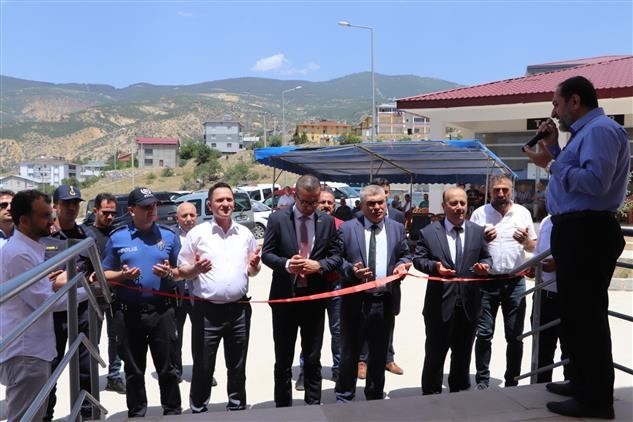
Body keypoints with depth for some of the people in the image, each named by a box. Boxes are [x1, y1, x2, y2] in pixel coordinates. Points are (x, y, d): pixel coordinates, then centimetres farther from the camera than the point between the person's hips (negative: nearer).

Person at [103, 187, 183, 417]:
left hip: (162, 310, 0)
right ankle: (136, 414, 28)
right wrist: (123, 275, -13)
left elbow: (181, 271, 9)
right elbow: (106, 275, 6)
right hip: (128, 312, 0)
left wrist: (169, 272, -12)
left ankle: (173, 412, 21)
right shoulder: (117, 238, 2)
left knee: (167, 368, 7)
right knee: (133, 370, 13)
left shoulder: (169, 235, 4)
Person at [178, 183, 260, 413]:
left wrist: (254, 265, -7)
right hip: (207, 310, -3)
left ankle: (237, 407, 31)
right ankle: (198, 409, 23)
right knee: (203, 367, 6)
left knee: (237, 366, 15)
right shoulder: (197, 233, -3)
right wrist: (196, 268, -19)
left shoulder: (245, 234, 7)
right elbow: (182, 271, 1)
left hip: (239, 309, 3)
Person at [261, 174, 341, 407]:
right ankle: (283, 407, 27)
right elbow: (266, 254, -3)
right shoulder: (277, 219, -5)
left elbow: (336, 256, 4)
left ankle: (313, 406, 27)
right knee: (283, 360, 12)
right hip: (284, 296, -1)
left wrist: (319, 265, -16)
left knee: (313, 359, 13)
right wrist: (286, 264, -22)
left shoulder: (327, 221, 1)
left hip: (315, 296, 2)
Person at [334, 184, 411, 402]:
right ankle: (344, 397, 24)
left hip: (385, 299, 3)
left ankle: (375, 396, 33)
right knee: (349, 351, 8)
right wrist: (351, 270, -17)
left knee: (379, 352, 15)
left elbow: (405, 255, 14)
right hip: (355, 299, -2)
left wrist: (402, 265, -7)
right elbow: (336, 258, 0)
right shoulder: (347, 228, -2)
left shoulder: (397, 228, 7)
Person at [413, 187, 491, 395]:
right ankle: (431, 395, 24)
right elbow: (418, 259, -1)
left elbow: (486, 257, 12)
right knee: (435, 354, 8)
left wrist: (484, 266, -11)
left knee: (463, 355, 18)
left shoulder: (478, 231, 5)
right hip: (440, 303, -3)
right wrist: (434, 266, -20)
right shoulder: (428, 232, -2)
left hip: (469, 304, 3)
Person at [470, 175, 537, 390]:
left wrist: (525, 240, -10)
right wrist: (482, 239, -13)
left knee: (515, 336, 8)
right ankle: (482, 380, 15)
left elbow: (533, 246, 11)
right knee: (484, 334, 3)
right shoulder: (479, 213, 2)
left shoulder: (523, 213, 6)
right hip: (487, 281, -1)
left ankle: (512, 381, 22)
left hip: (514, 282, 1)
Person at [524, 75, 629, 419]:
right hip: (577, 232, 11)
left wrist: (551, 164, -18)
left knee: (585, 314, -5)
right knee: (576, 312, 18)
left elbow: (595, 182, -26)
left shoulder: (600, 129, -13)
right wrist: (553, 148, 13)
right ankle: (583, 383, 31)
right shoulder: (586, 132, 20)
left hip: (587, 234, -11)